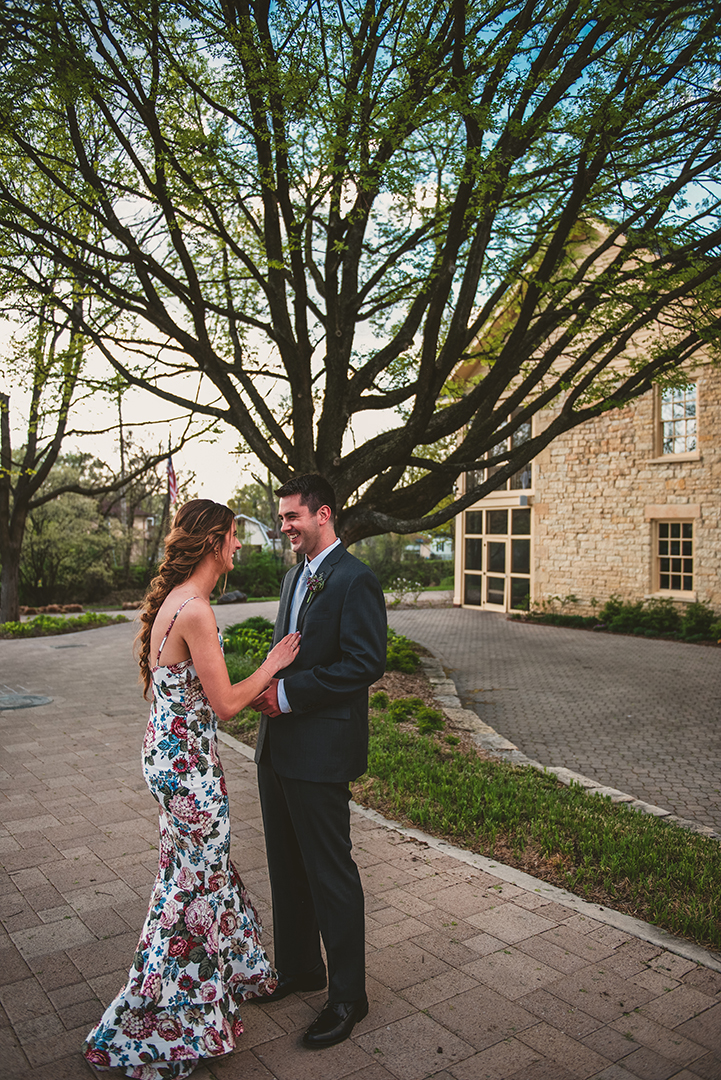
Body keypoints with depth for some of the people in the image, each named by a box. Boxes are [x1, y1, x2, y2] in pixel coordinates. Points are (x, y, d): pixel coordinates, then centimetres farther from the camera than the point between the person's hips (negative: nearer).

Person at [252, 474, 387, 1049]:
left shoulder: (355, 580, -15)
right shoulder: (295, 576, 13)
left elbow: (366, 663, -21)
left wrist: (289, 693, -19)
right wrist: (269, 685, 1)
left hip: (321, 752, -9)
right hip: (278, 747, 9)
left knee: (331, 875, 5)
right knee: (287, 867, 21)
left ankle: (348, 995, 24)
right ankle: (298, 967, 40)